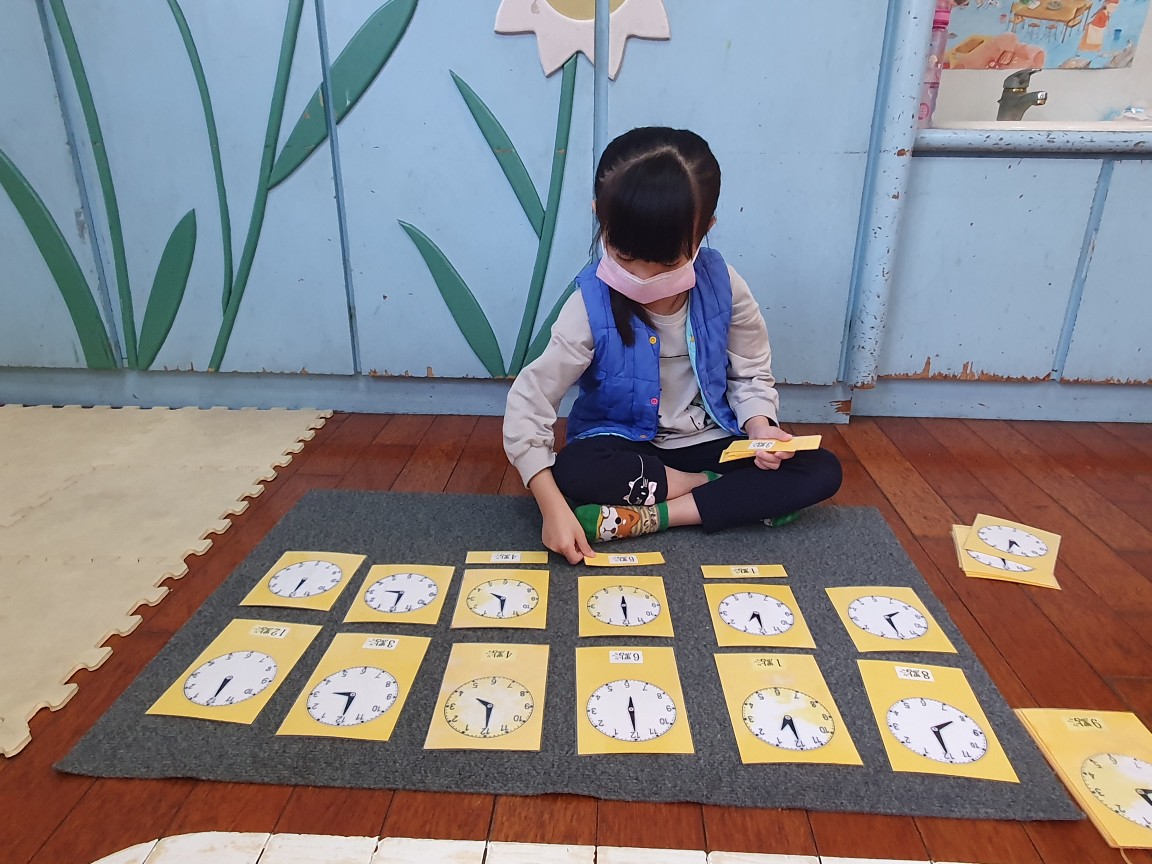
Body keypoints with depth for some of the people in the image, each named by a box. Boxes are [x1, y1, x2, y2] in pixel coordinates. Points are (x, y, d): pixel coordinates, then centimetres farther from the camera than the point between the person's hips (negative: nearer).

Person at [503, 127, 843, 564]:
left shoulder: (723, 287, -13)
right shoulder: (591, 305, -21)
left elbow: (752, 375, 2)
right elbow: (527, 406, -22)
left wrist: (759, 425, -20)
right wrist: (553, 508, -31)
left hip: (710, 441, 3)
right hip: (624, 446, -2)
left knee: (822, 471, -14)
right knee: (572, 471, -35)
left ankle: (644, 518, -22)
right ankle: (729, 494, -14)